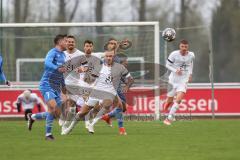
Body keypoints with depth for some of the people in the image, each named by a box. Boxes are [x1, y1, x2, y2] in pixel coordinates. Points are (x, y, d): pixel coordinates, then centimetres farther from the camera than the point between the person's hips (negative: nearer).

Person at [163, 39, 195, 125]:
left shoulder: (191, 55, -3)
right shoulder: (174, 54, -13)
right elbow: (167, 65, -3)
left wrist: (190, 74, 12)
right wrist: (175, 70, -19)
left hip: (183, 80, 1)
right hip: (173, 80, -1)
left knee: (178, 99, -19)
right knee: (169, 100, 7)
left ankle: (169, 119, -15)